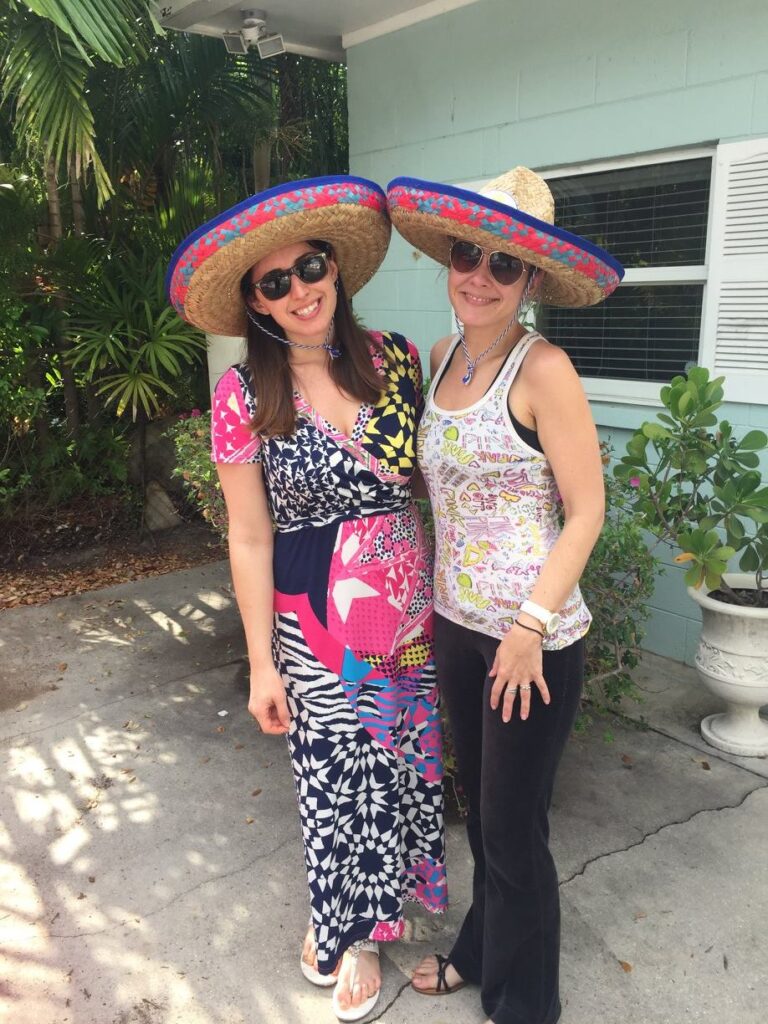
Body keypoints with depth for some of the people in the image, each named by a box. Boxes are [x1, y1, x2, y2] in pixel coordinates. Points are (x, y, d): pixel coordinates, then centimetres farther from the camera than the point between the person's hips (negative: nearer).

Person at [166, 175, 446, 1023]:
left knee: (406, 762, 17)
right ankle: (351, 930, 40)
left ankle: (363, 908, 48)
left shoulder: (395, 358, -2)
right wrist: (261, 664, -6)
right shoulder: (245, 398, -10)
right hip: (316, 622, -3)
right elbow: (248, 539, -7)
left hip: (413, 606, 4)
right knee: (338, 778, 10)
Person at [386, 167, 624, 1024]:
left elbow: (585, 511, -14)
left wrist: (532, 627, -17)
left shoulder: (541, 367, -15)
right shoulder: (445, 355, 5)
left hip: (532, 639, -6)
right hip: (456, 625, 7)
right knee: (480, 808, 23)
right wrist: (436, 601, 10)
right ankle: (480, 951, 47)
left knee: (513, 827, 9)